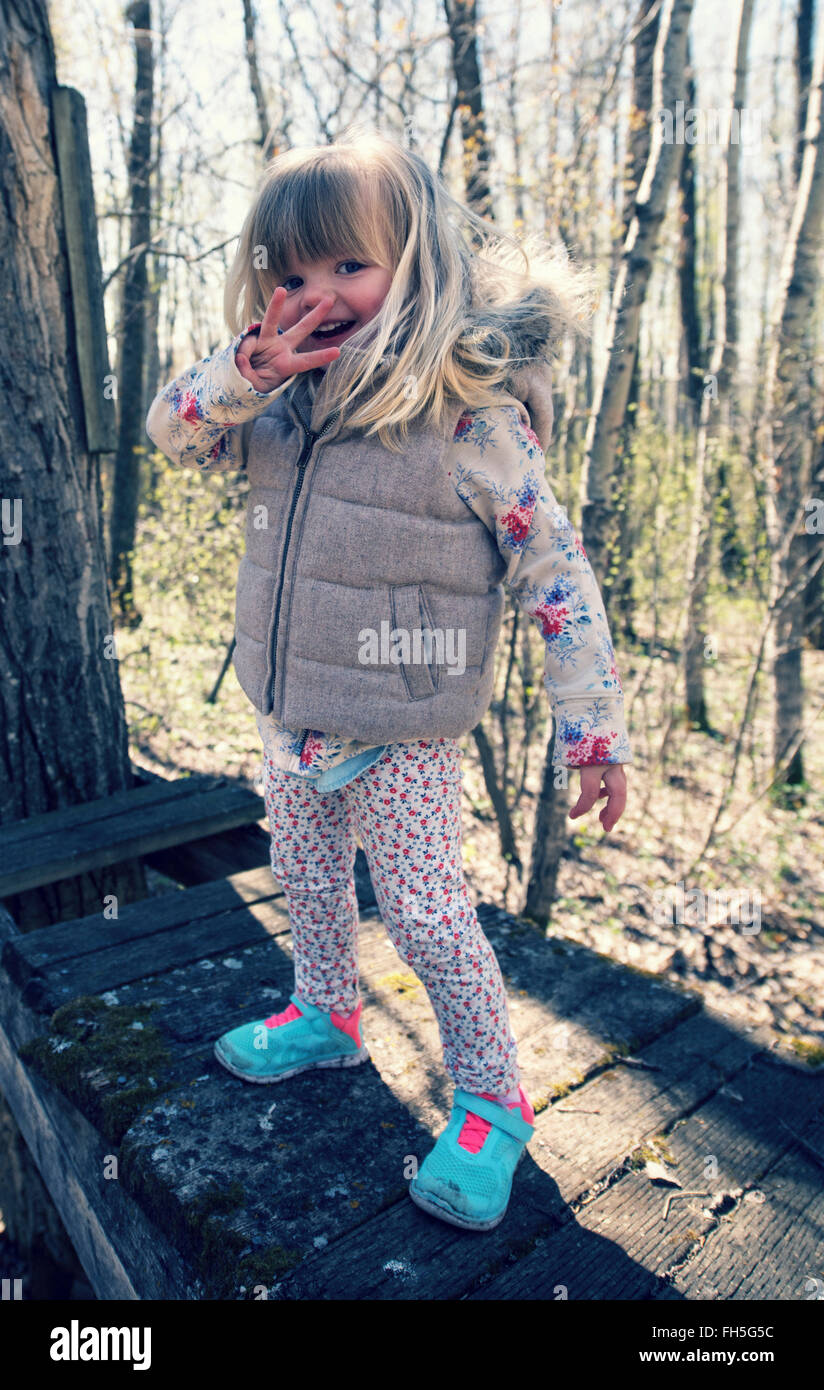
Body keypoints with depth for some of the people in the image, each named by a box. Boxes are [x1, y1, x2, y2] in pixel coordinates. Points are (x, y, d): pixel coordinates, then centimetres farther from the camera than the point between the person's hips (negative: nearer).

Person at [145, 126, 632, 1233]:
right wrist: (249, 370, -18)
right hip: (290, 717, 7)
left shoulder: (473, 418, -19)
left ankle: (492, 1101, 27)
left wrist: (593, 730, -16)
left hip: (400, 734, -6)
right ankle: (327, 1017, 50)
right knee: (306, 876, 23)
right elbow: (173, 431, 2)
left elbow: (557, 576, -16)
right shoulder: (286, 399, 0)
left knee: (424, 914, 4)